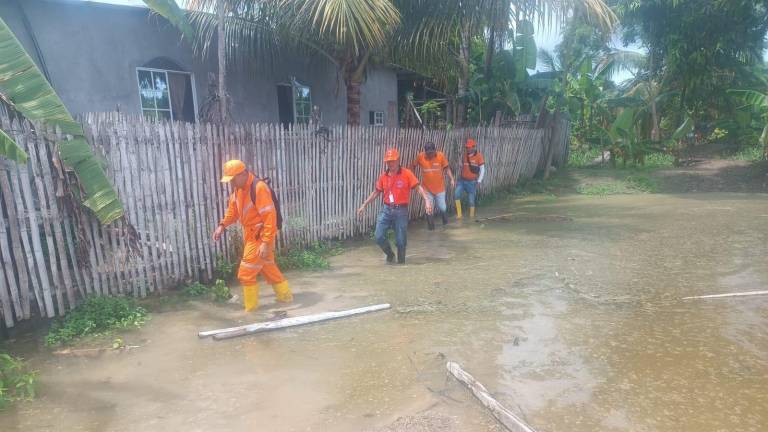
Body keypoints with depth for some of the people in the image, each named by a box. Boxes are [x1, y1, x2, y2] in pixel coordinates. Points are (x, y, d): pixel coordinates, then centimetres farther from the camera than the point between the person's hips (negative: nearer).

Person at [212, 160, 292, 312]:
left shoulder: (259, 188, -25)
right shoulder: (238, 188, 4)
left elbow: (270, 217, -27)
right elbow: (233, 209, 18)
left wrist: (266, 243, -28)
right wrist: (222, 225, 2)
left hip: (260, 237, -9)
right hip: (250, 235, 9)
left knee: (246, 273, -3)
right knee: (268, 268, 20)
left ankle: (251, 308, 13)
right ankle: (285, 295, 36)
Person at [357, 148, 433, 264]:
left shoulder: (406, 173, -7)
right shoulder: (383, 176, 5)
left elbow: (418, 187, -13)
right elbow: (376, 192, 15)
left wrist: (426, 200, -28)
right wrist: (364, 205, 15)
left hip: (401, 210, -3)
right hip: (386, 209, 3)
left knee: (401, 240, 3)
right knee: (379, 237, -3)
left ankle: (401, 262, 24)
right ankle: (390, 254, 25)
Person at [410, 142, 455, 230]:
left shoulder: (441, 155, -12)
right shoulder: (420, 156, -11)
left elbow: (447, 168, -3)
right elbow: (413, 166, 4)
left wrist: (452, 179, -12)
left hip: (440, 187, 0)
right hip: (427, 188, 0)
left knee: (442, 208, 8)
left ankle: (443, 214, 44)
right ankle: (431, 227, 23)